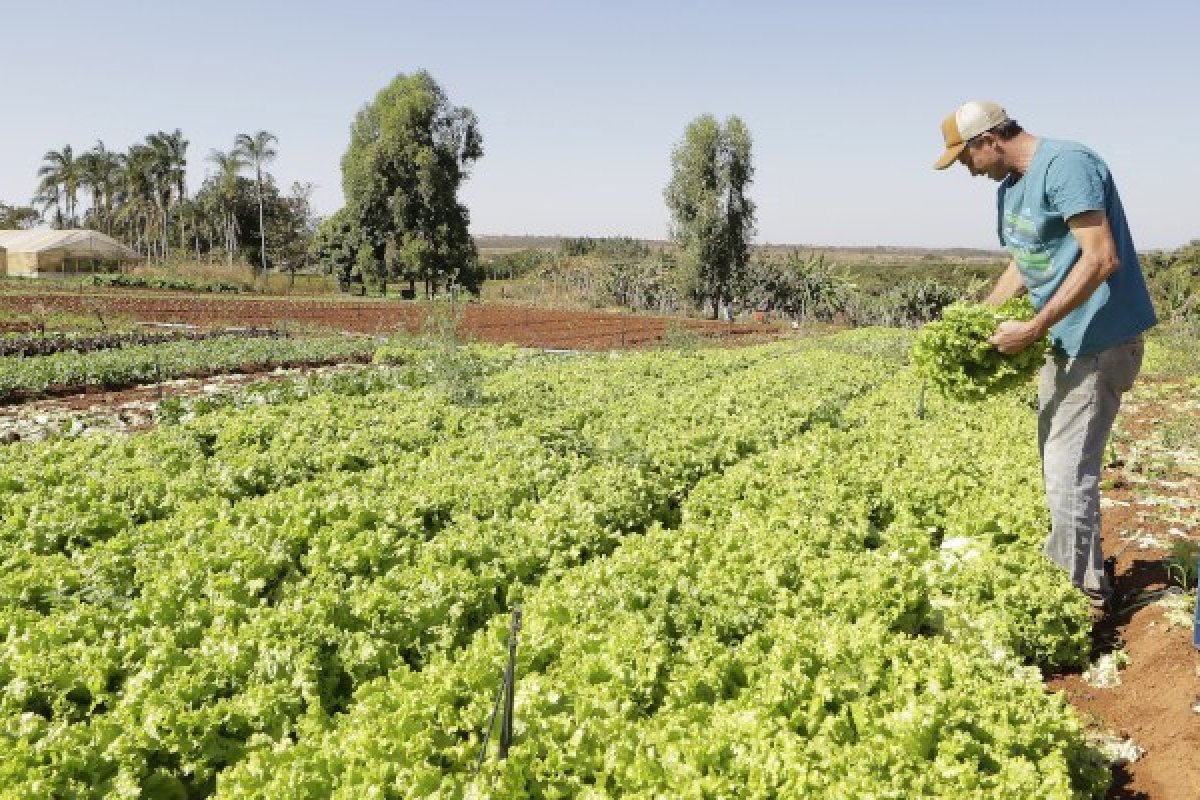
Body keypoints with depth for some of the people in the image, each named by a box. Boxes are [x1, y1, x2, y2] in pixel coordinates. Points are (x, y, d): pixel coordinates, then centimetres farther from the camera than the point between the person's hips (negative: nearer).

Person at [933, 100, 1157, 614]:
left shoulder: (1066, 164, -19)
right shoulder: (1010, 187, 12)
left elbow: (1102, 258, -25)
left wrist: (1032, 330, -25)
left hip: (1100, 338, -10)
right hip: (1063, 338, 10)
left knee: (1067, 469, -7)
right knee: (1059, 462, 17)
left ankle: (1085, 592, 7)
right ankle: (1064, 568, 31)